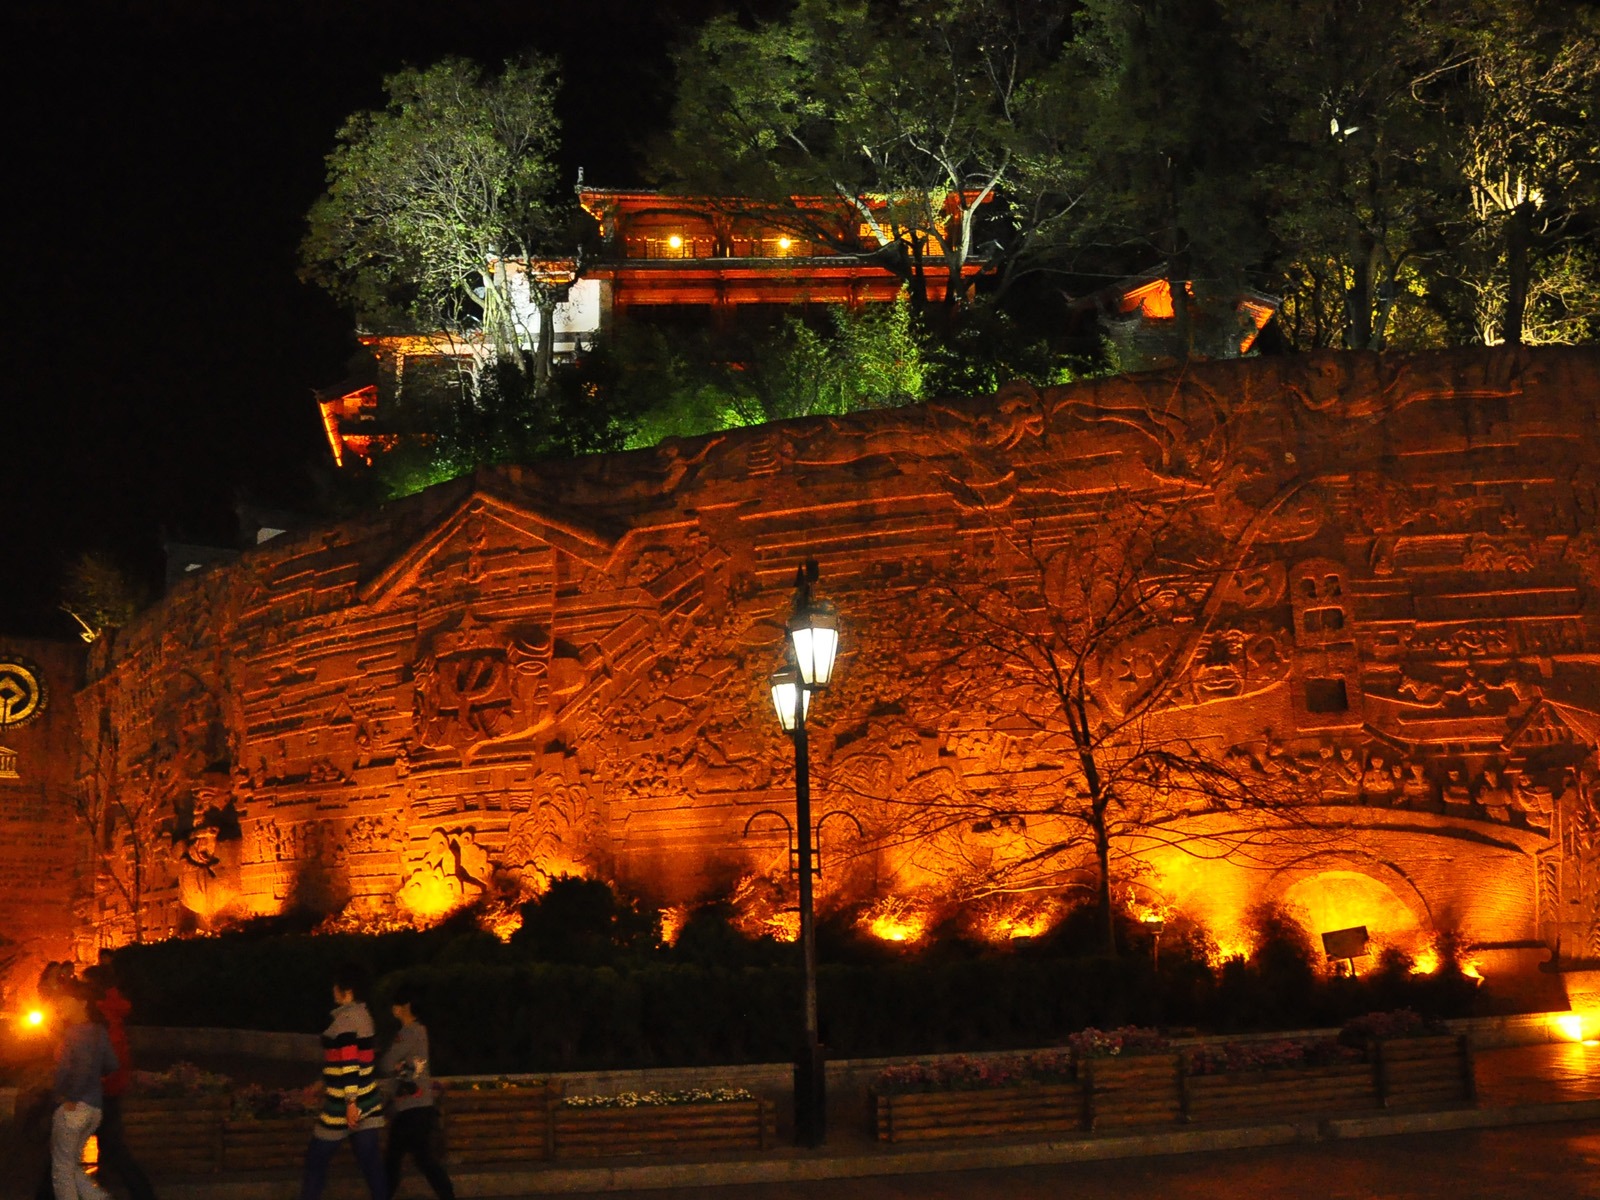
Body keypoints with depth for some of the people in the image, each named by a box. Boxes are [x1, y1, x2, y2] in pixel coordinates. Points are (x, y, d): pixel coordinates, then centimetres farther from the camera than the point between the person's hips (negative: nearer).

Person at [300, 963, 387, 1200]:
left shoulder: (345, 1018, -15)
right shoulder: (362, 1015, 13)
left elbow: (349, 1062, -22)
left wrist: (350, 1103, -24)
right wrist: (323, 1086, 29)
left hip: (346, 1102, -8)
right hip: (367, 1100, 8)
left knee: (316, 1159, 6)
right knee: (370, 1160, 5)